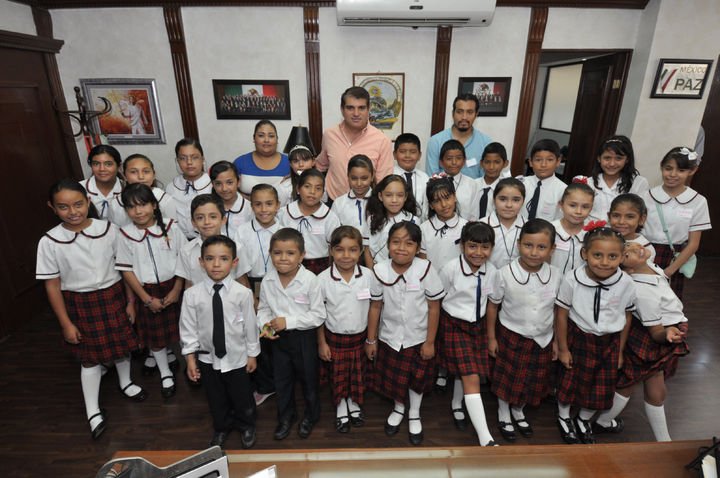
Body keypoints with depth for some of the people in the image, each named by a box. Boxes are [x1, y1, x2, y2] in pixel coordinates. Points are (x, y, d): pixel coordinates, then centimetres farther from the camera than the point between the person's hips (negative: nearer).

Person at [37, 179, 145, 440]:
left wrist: (130, 302, -2)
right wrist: (66, 323, -5)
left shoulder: (108, 230, -11)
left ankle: (125, 382, 47)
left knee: (122, 344, 18)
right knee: (90, 357, 10)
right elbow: (52, 285, -6)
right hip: (79, 304, -1)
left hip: (112, 296, 1)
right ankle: (93, 412, 28)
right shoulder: (49, 242, -12)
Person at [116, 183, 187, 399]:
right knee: (155, 335, 13)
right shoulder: (125, 235, -7)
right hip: (147, 291, 1)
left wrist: (176, 290, -9)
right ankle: (165, 373, 34)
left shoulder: (170, 228, -7)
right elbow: (126, 270, -4)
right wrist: (147, 299, -7)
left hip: (174, 287, 0)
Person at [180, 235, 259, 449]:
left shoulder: (242, 293, -19)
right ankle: (221, 428, 52)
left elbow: (250, 325, -8)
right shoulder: (192, 295, -15)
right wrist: (190, 358, -1)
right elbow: (189, 328, -5)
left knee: (241, 397, 18)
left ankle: (246, 427, 48)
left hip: (237, 357, -1)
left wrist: (252, 354, -1)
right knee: (216, 398, 23)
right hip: (208, 357, 2)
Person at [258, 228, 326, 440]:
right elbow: (263, 308, 7)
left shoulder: (310, 280, -21)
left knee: (308, 377, 15)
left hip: (305, 337, -3)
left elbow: (318, 315, -17)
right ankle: (285, 417, 44)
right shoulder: (267, 281, -9)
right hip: (279, 338, 4)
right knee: (281, 379, 19)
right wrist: (265, 324, -14)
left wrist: (289, 321, -23)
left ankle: (310, 416, 43)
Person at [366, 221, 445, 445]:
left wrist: (430, 341, -8)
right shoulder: (380, 271, -14)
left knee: (416, 379, 17)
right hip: (389, 338, 1)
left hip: (418, 339, -1)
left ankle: (414, 416, 45)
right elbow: (375, 307, -5)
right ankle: (398, 409, 49)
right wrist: (371, 340, 1)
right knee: (392, 377, 18)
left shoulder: (425, 269, -20)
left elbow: (434, 307, -11)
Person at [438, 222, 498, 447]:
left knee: (465, 374, 17)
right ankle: (486, 439, -5)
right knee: (471, 378, -10)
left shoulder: (492, 272, -6)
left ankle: (456, 405, 48)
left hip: (478, 326, 5)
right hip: (454, 326, -4)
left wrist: (491, 334, 14)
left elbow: (491, 301, 10)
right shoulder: (451, 269, -19)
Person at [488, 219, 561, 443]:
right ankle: (504, 415, 39)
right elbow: (493, 305, -8)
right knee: (507, 377, 11)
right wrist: (491, 338, -4)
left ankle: (518, 411, 47)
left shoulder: (556, 275, -11)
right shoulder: (506, 273, -20)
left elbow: (558, 309, 3)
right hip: (511, 336, -3)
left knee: (533, 380, 19)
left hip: (542, 339, 3)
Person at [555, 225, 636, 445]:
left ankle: (583, 420, 45)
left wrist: (620, 351, 7)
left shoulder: (626, 283, -14)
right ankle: (563, 418, 44)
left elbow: (627, 317, 1)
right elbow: (562, 314, -12)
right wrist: (563, 349, -6)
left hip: (609, 342, 2)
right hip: (578, 338, -2)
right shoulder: (572, 279, -22)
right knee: (569, 382, 14)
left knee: (602, 388, 15)